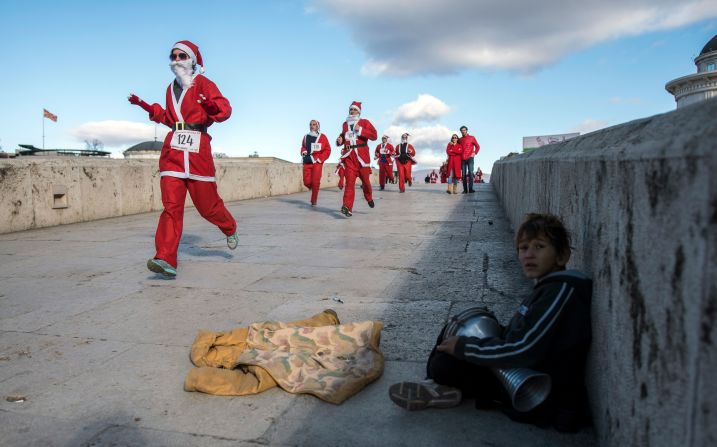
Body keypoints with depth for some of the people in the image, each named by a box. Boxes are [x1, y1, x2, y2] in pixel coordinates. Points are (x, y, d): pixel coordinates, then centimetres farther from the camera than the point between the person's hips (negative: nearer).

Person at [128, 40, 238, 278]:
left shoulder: (202, 83, 1)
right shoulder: (172, 88, 21)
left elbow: (225, 108, -10)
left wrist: (212, 107, -30)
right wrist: (146, 106, 24)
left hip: (197, 146, -5)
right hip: (173, 147, 5)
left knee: (206, 202, 2)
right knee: (171, 203, -7)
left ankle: (230, 229, 35)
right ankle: (166, 260, -13)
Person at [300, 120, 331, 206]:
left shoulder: (322, 137, -1)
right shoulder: (306, 137, 12)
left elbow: (327, 150, -1)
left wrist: (320, 159, -10)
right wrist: (303, 151, 3)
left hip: (317, 162, -4)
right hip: (307, 162, 4)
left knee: (315, 182, -7)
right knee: (306, 182, -2)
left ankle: (313, 201, 6)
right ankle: (314, 189, 32)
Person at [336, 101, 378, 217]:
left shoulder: (364, 122, 4)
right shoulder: (345, 124, 16)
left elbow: (374, 136, -7)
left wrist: (361, 130, -16)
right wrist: (339, 140, 10)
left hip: (362, 155, -2)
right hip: (349, 155, 2)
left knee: (365, 179, 9)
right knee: (350, 180, -10)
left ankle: (369, 198, 40)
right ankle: (347, 208, -17)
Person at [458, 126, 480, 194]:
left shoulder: (472, 138, 5)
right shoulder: (460, 140, 14)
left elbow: (477, 146, 7)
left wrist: (474, 153, -7)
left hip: (470, 158, -3)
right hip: (463, 159, 3)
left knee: (470, 172, -14)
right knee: (464, 174, 1)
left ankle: (470, 188, -15)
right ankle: (465, 190, 4)